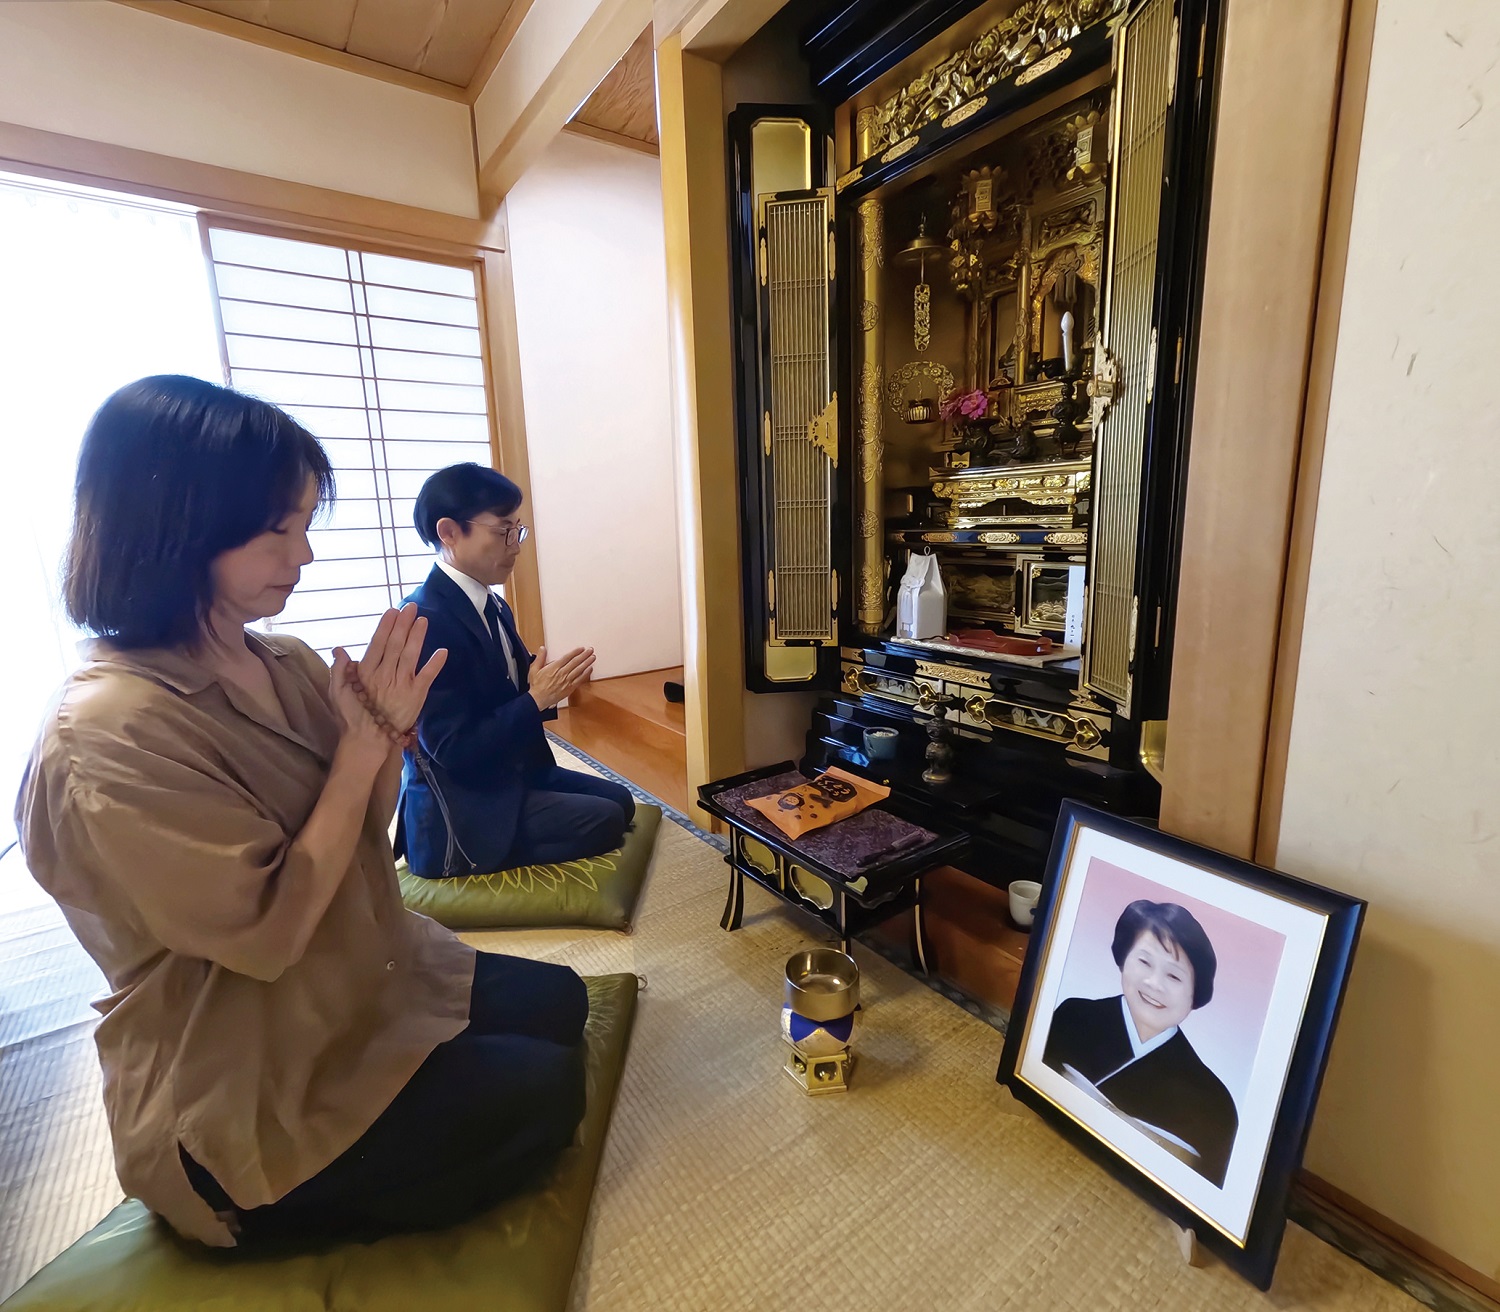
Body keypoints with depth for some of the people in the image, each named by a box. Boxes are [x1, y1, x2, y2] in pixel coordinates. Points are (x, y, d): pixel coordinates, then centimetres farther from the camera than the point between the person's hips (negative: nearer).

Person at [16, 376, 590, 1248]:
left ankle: (376, 1173, 23)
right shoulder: (108, 732, -28)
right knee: (544, 1093, -5)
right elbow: (271, 932, -29)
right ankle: (309, 1214, 16)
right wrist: (362, 748, -23)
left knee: (561, 1001, 12)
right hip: (241, 1095, -7)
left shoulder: (285, 664, -4)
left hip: (365, 977, 8)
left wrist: (391, 732, -16)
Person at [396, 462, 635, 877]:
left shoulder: (493, 606, 5)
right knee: (605, 822, -14)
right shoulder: (425, 622, -23)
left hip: (511, 773, 9)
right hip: (460, 814, -9)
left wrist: (550, 686, -8)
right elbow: (455, 752, -24)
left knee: (620, 801, 6)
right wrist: (537, 698, -22)